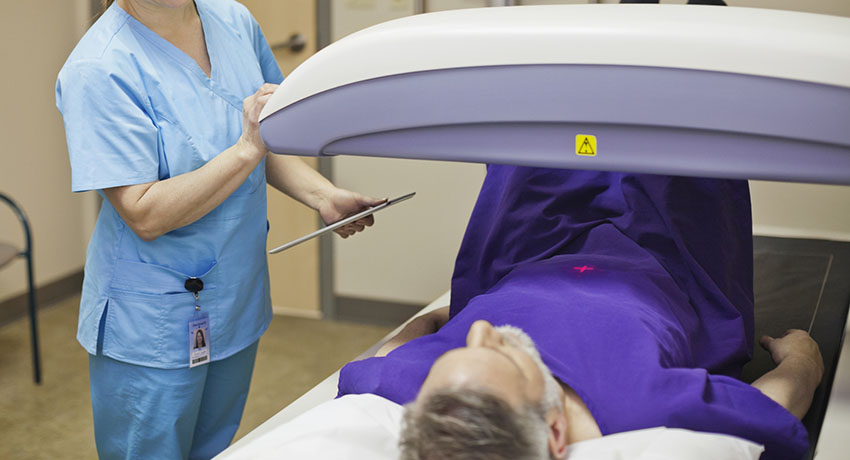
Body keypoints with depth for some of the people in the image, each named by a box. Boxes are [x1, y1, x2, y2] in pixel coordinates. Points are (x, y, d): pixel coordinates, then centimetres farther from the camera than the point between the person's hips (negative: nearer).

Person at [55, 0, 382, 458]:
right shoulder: (97, 72, -21)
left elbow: (267, 142, 11)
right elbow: (146, 217, -24)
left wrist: (323, 196, -6)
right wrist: (246, 149, -29)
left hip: (237, 300, 7)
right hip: (151, 324, -6)